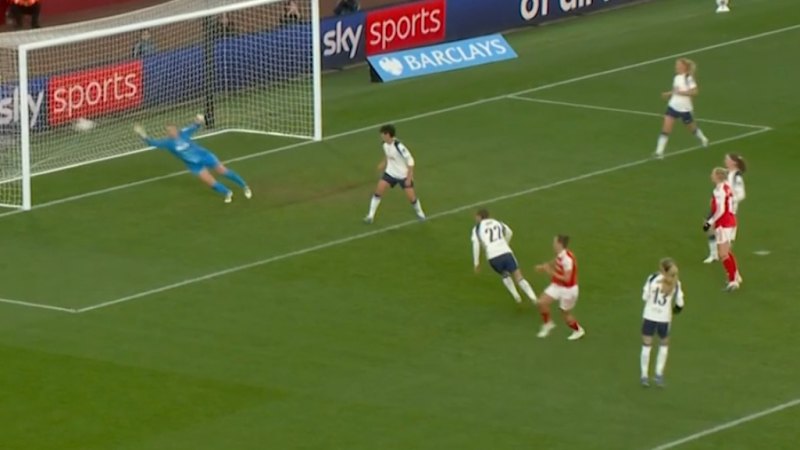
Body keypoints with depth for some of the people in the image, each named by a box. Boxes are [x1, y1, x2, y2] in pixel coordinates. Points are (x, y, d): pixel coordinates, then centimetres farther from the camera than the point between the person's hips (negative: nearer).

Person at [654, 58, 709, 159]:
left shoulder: (688, 78, -17)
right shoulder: (677, 77, 5)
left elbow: (694, 92, -23)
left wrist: (682, 92, -29)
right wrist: (668, 94, 8)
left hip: (684, 109, -5)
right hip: (673, 106, 5)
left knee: (691, 127, 17)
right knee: (666, 128, -9)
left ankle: (703, 139, 48)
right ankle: (659, 151, -10)